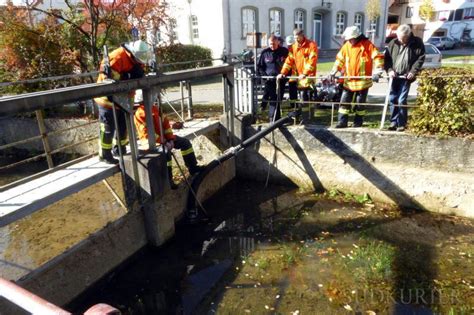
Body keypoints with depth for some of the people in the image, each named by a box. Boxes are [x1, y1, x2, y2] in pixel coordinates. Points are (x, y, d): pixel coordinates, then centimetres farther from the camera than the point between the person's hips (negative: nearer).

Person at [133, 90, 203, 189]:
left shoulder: (155, 109, 8)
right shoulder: (139, 114, -16)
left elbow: (165, 123, 7)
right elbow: (147, 133, -23)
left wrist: (170, 139, -5)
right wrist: (164, 142, -26)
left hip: (163, 137, 9)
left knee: (185, 142, 2)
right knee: (165, 151, -37)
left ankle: (192, 167, 8)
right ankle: (168, 179, -27)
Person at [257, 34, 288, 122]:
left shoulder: (284, 51, 3)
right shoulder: (265, 52, 5)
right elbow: (259, 66, 10)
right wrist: (264, 75, -4)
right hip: (269, 80, 0)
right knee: (273, 100, -6)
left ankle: (276, 118, 14)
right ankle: (273, 119, 1)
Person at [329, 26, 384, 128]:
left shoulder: (367, 44, -8)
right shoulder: (346, 45, 3)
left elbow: (378, 58, -11)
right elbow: (339, 59, 10)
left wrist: (377, 72, -21)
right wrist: (333, 72, 1)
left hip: (363, 80, -4)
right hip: (348, 80, 4)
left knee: (360, 102, 6)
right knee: (344, 101, 2)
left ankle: (358, 122, 19)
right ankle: (342, 121, 9)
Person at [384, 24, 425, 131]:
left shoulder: (417, 43, -2)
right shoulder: (393, 43, 3)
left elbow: (420, 58, 0)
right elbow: (387, 58, 4)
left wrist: (413, 71, -11)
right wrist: (389, 70, -10)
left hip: (406, 76, -3)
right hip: (394, 76, 3)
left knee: (401, 100, -6)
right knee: (392, 99, 4)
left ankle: (402, 124, 4)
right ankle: (394, 122, 15)